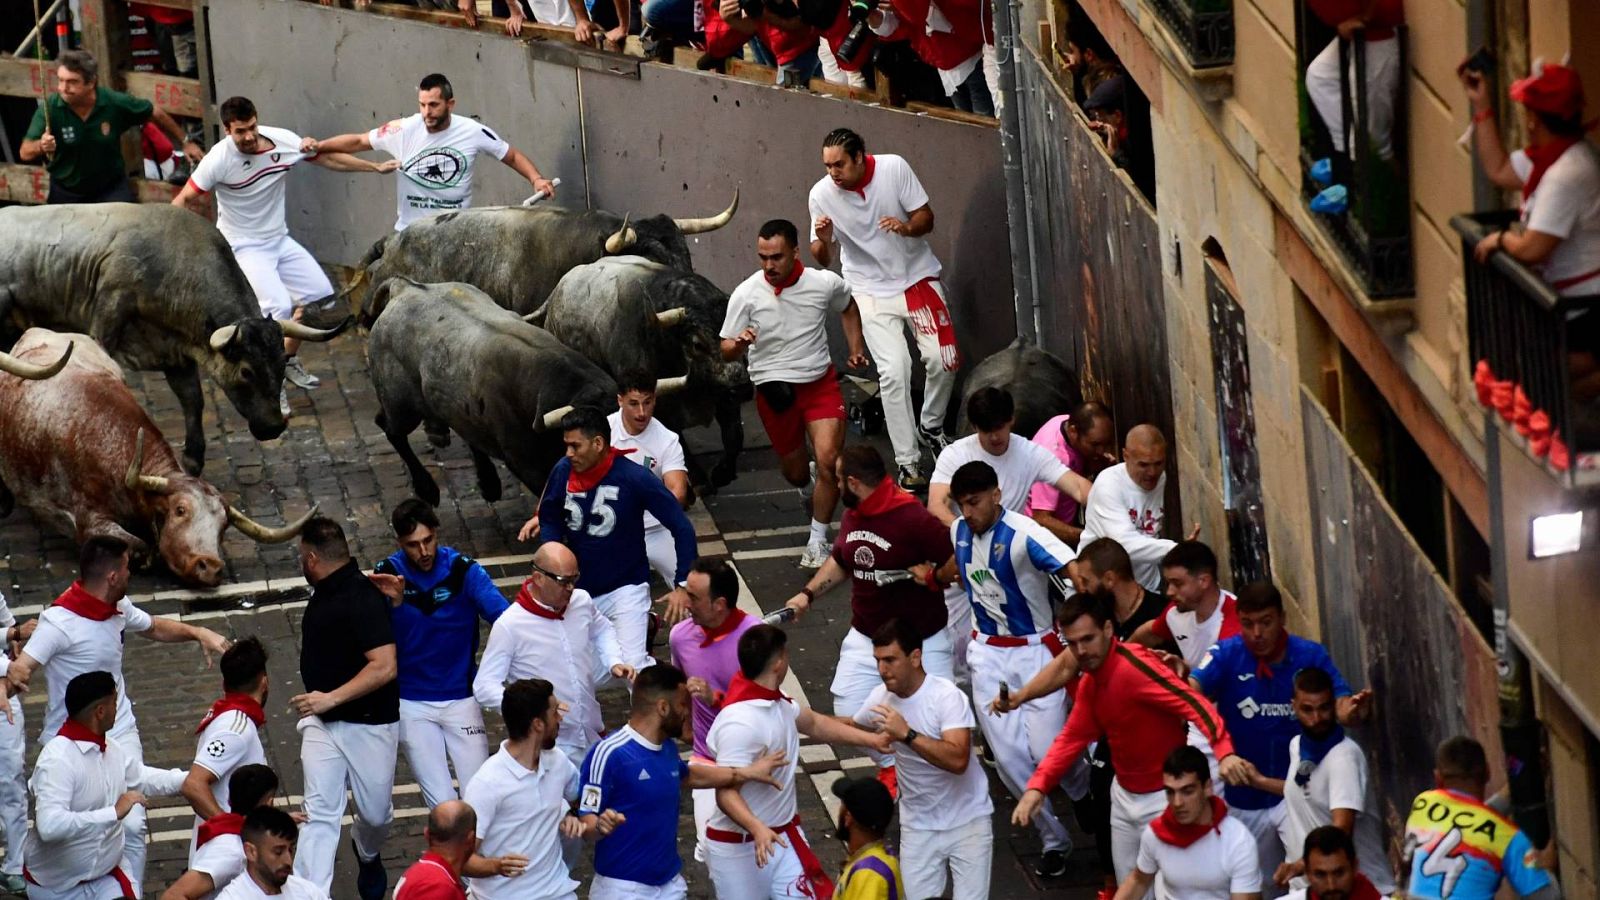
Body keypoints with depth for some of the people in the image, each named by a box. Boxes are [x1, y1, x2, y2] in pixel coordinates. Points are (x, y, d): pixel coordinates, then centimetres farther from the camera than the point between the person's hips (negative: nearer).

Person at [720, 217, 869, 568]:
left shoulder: (825, 283, -10)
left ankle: (817, 543, -6)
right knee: (796, 475, 13)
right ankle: (814, 477, 52)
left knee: (829, 460, -20)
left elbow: (848, 308, 15)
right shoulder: (746, 294, -14)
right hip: (773, 390, 1)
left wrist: (856, 349, 6)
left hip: (820, 382, 0)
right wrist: (738, 344, -30)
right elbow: (726, 351, -7)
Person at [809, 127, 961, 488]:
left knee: (943, 358, -6)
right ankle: (908, 463, -7)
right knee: (894, 371, -13)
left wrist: (906, 227, -28)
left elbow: (926, 217, -6)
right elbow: (822, 259, -5)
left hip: (917, 276, 1)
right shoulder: (822, 194, -12)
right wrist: (823, 241, -29)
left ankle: (931, 426, 24)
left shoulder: (894, 168, -13)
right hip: (871, 289, -1)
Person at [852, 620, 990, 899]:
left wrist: (907, 734, -39)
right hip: (919, 825, 4)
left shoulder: (947, 696, -21)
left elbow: (958, 760, -33)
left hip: (966, 821, -4)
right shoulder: (880, 698, -4)